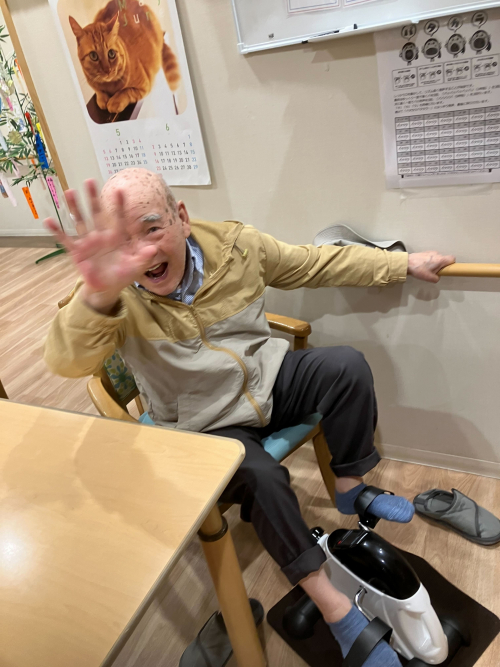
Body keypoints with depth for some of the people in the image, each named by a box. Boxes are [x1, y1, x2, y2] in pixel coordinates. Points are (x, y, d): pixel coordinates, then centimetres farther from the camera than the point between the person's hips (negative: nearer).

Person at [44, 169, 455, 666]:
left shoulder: (233, 243, -11)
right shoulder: (116, 297, -20)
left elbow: (319, 263, 1)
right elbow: (68, 362, -40)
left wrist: (405, 264, 3)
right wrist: (98, 294, -62)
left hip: (267, 381, 4)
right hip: (204, 426, -3)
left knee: (345, 366, -16)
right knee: (259, 475, -29)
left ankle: (350, 488, 5)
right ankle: (331, 603, -8)